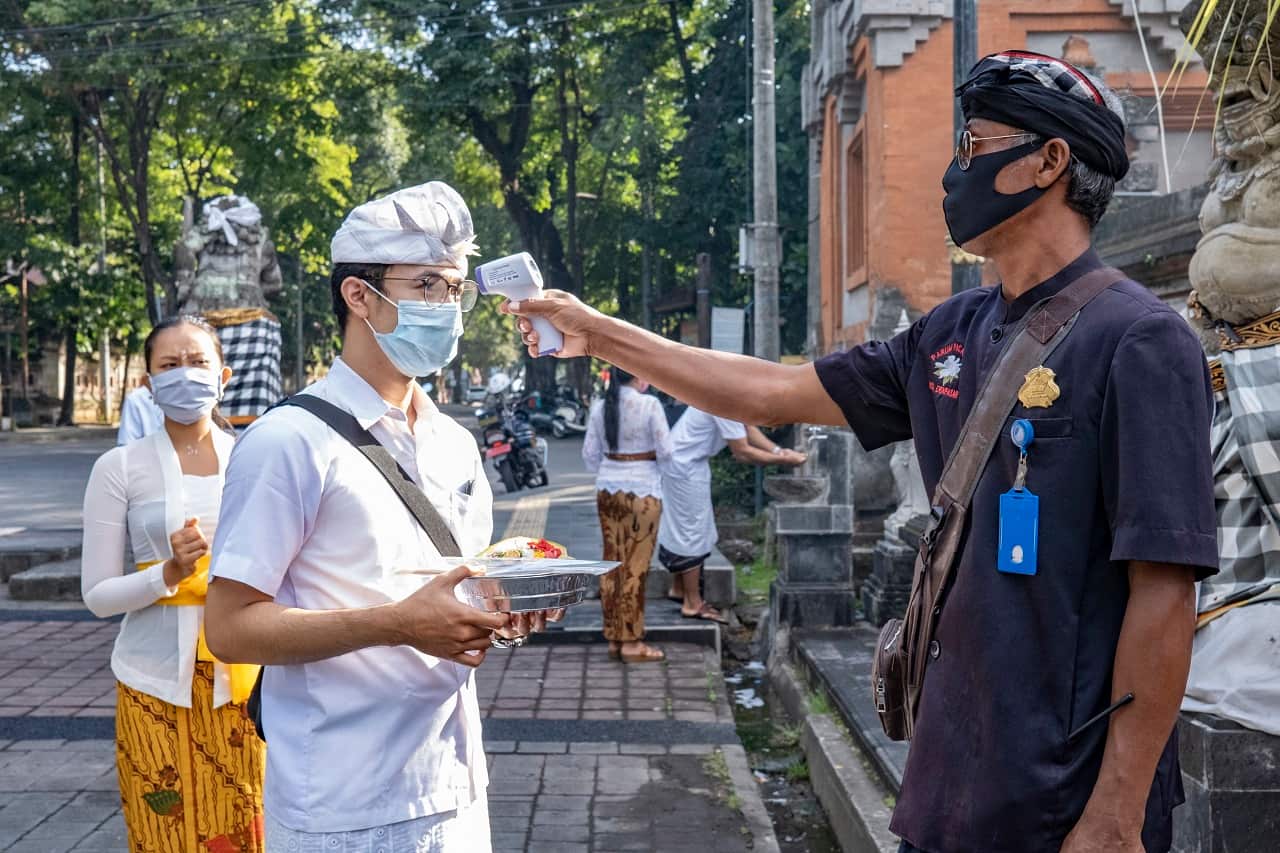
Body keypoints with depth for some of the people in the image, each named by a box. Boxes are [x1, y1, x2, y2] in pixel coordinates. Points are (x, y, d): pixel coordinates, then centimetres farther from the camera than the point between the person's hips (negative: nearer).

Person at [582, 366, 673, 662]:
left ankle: (614, 638, 17)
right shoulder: (649, 405, -13)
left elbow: (590, 454, 7)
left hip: (608, 490, 6)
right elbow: (665, 451, -11)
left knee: (613, 563, 11)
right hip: (643, 491, -6)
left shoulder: (600, 407, 3)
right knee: (635, 567, -1)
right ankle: (632, 643, 2)